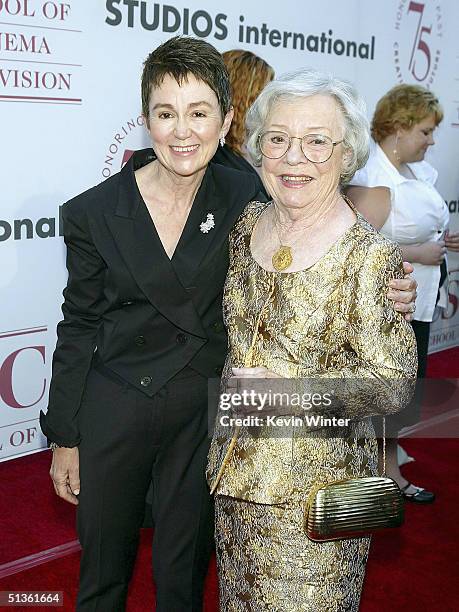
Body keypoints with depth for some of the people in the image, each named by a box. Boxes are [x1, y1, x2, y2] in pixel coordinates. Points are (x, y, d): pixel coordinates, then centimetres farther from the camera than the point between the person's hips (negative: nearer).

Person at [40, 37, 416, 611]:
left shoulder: (245, 197, -8)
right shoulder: (94, 213, -10)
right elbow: (78, 329, -3)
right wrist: (64, 440, 1)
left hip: (201, 411, 1)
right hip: (113, 410, 0)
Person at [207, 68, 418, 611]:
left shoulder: (370, 257, -19)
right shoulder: (246, 223, 0)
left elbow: (391, 386, -17)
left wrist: (283, 388, -21)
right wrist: (234, 384, 3)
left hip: (315, 480, -5)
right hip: (235, 463, 6)